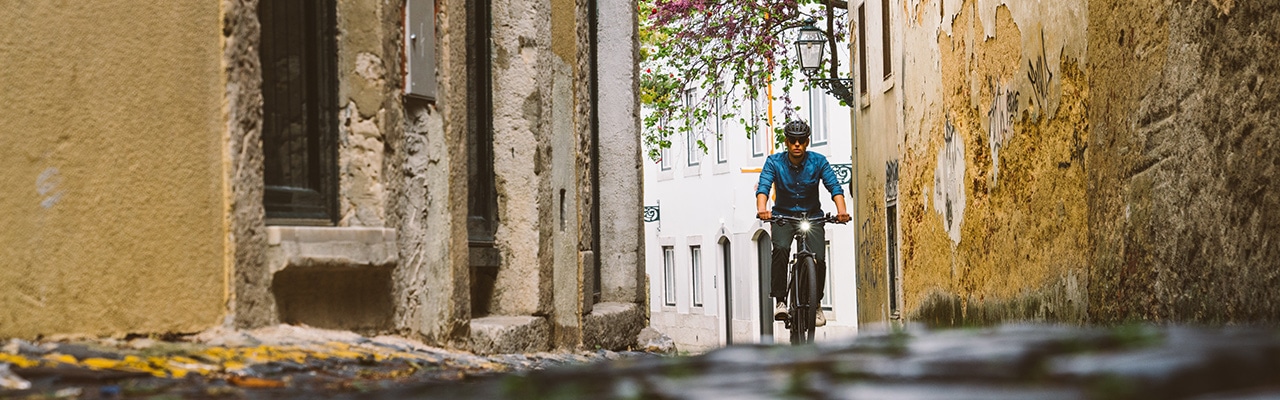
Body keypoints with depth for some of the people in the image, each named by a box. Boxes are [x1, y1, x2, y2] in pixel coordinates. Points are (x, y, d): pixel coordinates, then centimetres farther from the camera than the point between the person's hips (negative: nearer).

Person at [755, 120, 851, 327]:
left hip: (812, 216, 1)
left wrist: (841, 210, -38)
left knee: (818, 258, -17)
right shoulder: (774, 162, -11)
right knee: (781, 249, -30)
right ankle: (780, 302, -26)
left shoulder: (818, 162, -10)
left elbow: (834, 187, -19)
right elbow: (763, 187, -24)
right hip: (783, 216, -1)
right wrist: (762, 208, -46)